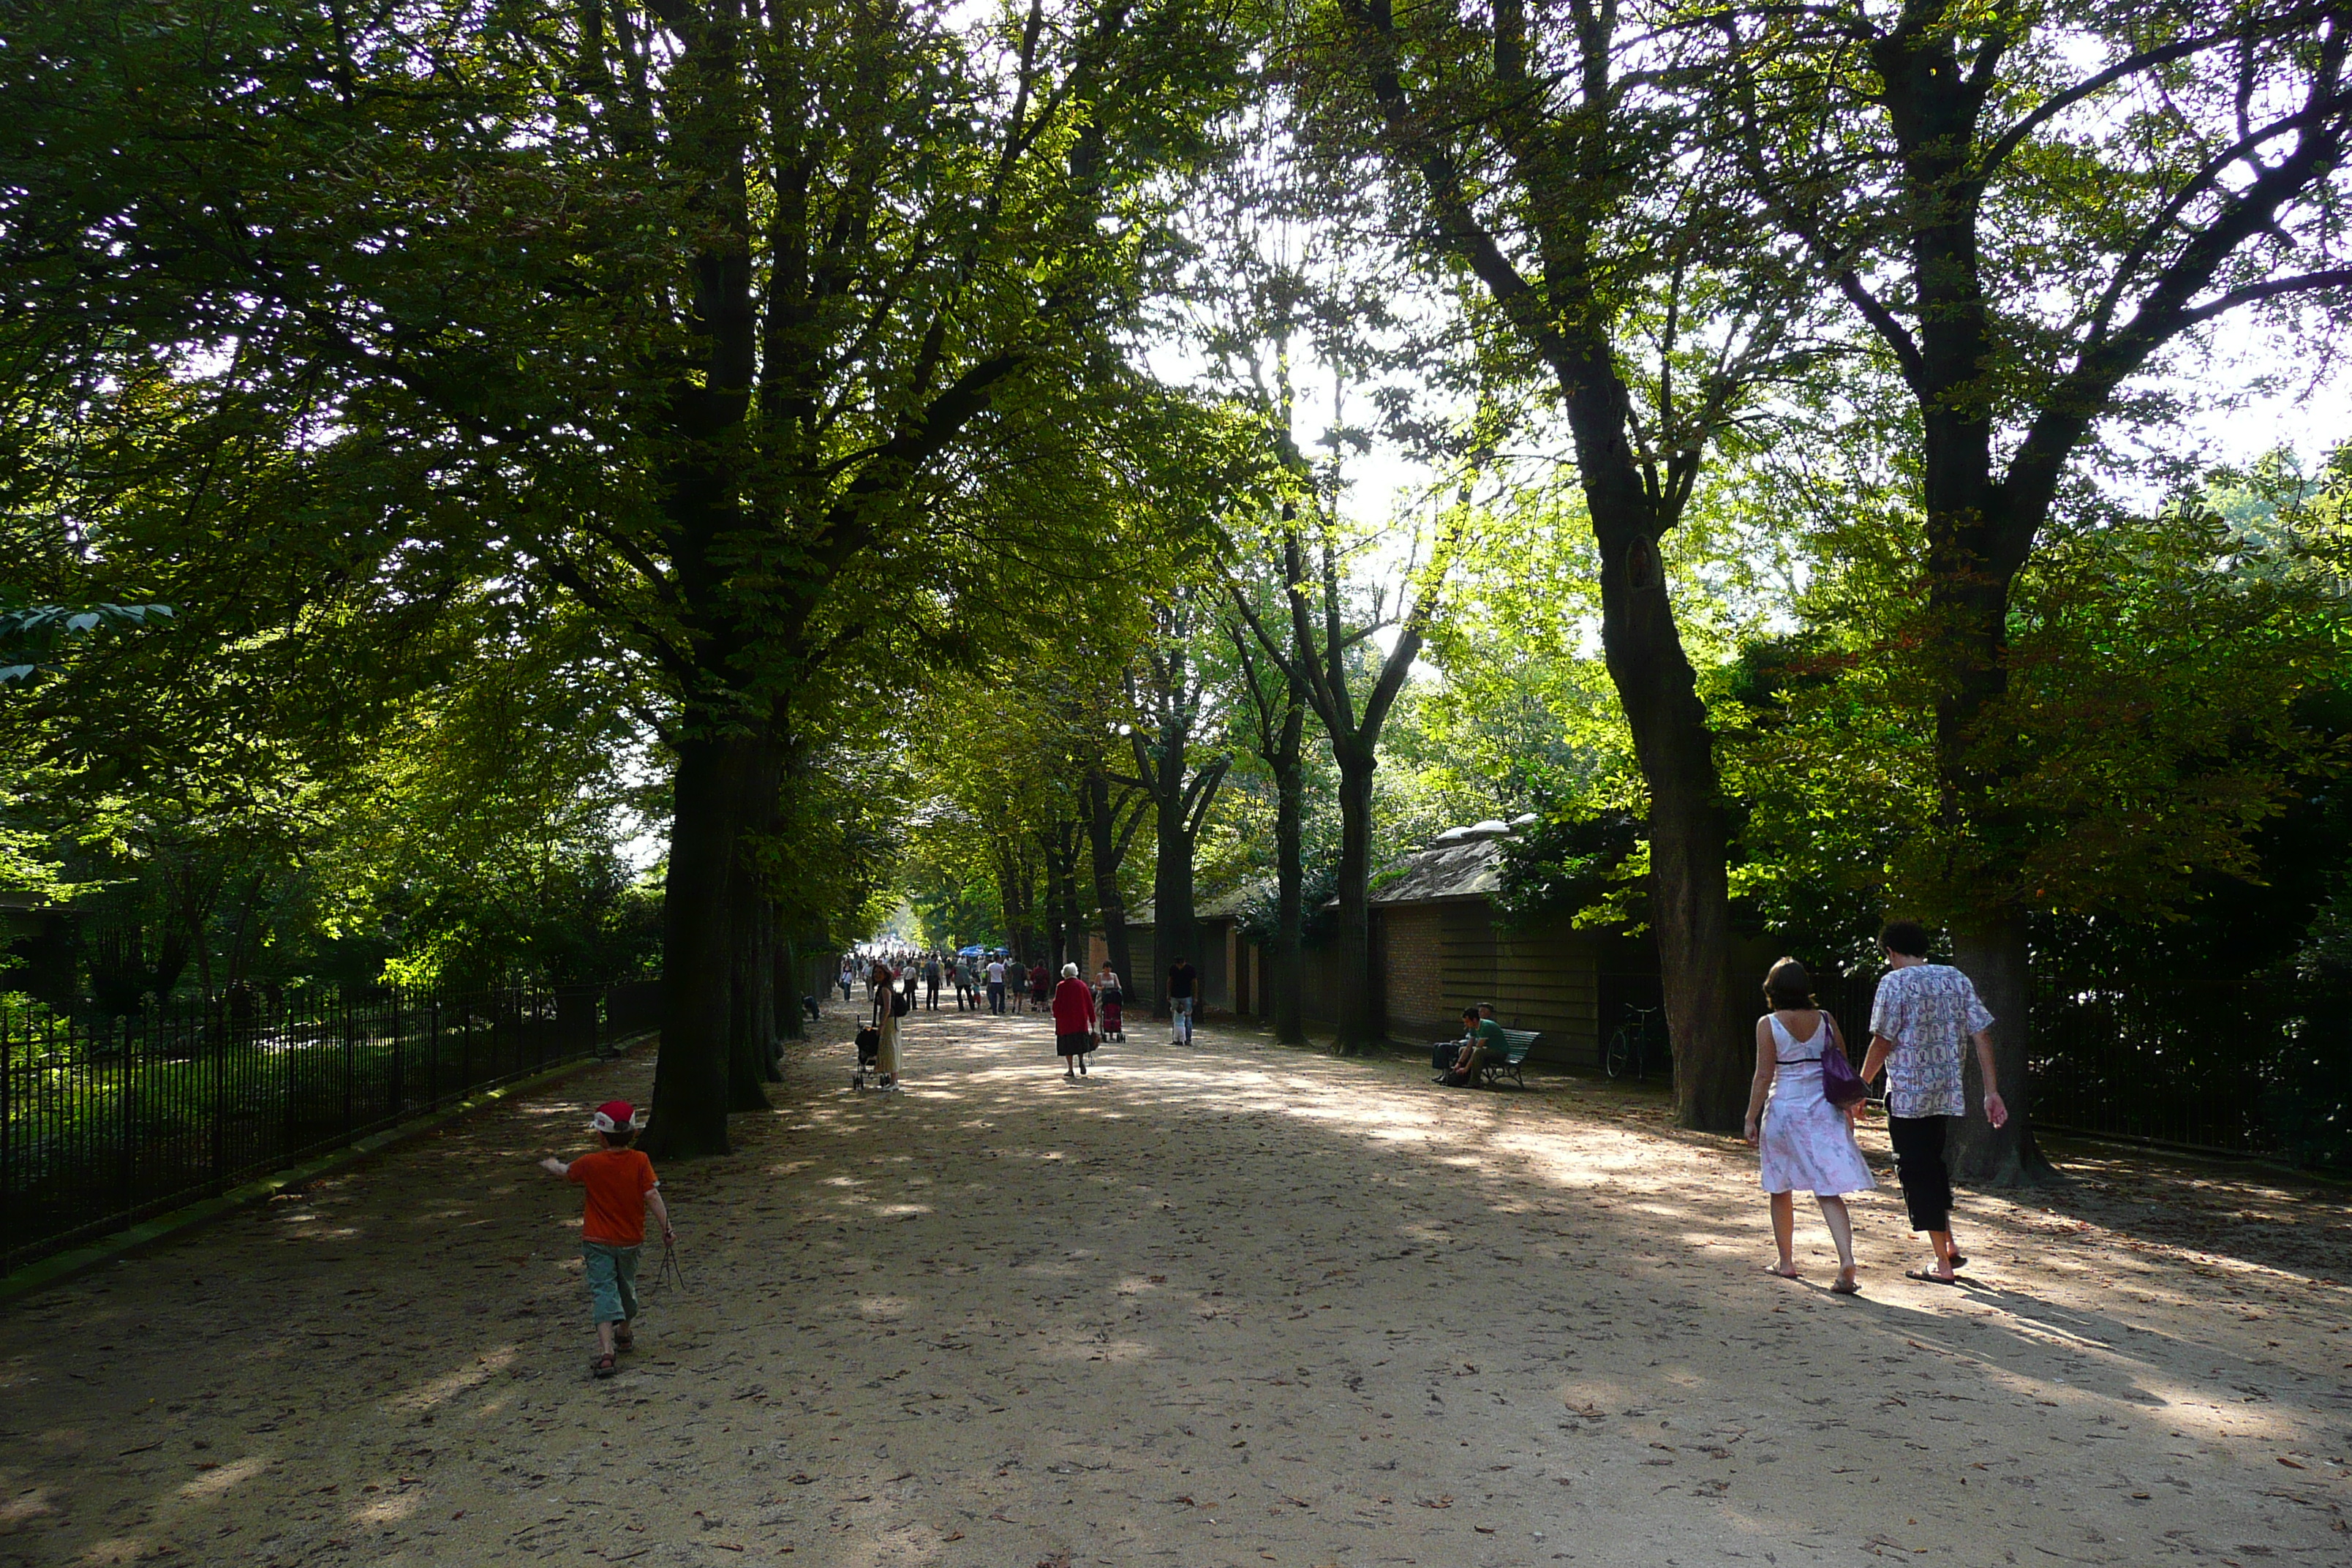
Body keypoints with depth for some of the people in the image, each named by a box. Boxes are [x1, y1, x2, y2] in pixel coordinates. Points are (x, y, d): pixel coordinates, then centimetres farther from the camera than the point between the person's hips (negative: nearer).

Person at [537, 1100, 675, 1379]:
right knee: (627, 1288, 23)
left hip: (598, 1241, -3)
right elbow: (652, 1195, -16)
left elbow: (564, 1171, 7)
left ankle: (606, 1351, -24)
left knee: (603, 1292, -7)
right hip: (631, 1240, 3)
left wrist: (551, 1165, 30)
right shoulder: (640, 1161, -11)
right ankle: (625, 1335, 44)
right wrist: (666, 1227, -10)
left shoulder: (591, 1163, -12)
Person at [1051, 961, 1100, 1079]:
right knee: (1080, 1041, 18)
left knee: (1068, 1043, 3)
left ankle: (1070, 1070, 1)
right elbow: (1090, 1003, 3)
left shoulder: (1061, 987, -8)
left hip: (1065, 1020, -3)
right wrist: (1092, 1020, 9)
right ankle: (1081, 1061, -6)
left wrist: (1056, 1017, 9)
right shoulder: (1082, 985, 2)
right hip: (1081, 1019, 3)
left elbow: (1056, 1004, -7)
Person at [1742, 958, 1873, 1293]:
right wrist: (1848, 1110, 18)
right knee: (1829, 1192, 0)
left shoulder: (1768, 1025, -6)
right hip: (1824, 1111, 2)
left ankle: (1786, 1262, 22)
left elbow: (1764, 1076, -9)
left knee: (1781, 1190, 14)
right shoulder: (1826, 1021, 3)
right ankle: (1846, 1260, -16)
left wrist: (1751, 1118, -3)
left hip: (1784, 1110, -2)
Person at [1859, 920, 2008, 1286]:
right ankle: (1950, 1246, 24)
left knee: (1917, 1172, 2)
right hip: (1947, 1091, 7)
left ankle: (1942, 1264, 4)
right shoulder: (1956, 978, 7)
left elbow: (1883, 1042, -11)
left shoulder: (1895, 983, -10)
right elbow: (1982, 1035, 3)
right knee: (1933, 1164, 24)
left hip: (1907, 1093, -6)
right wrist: (1992, 1091, 5)